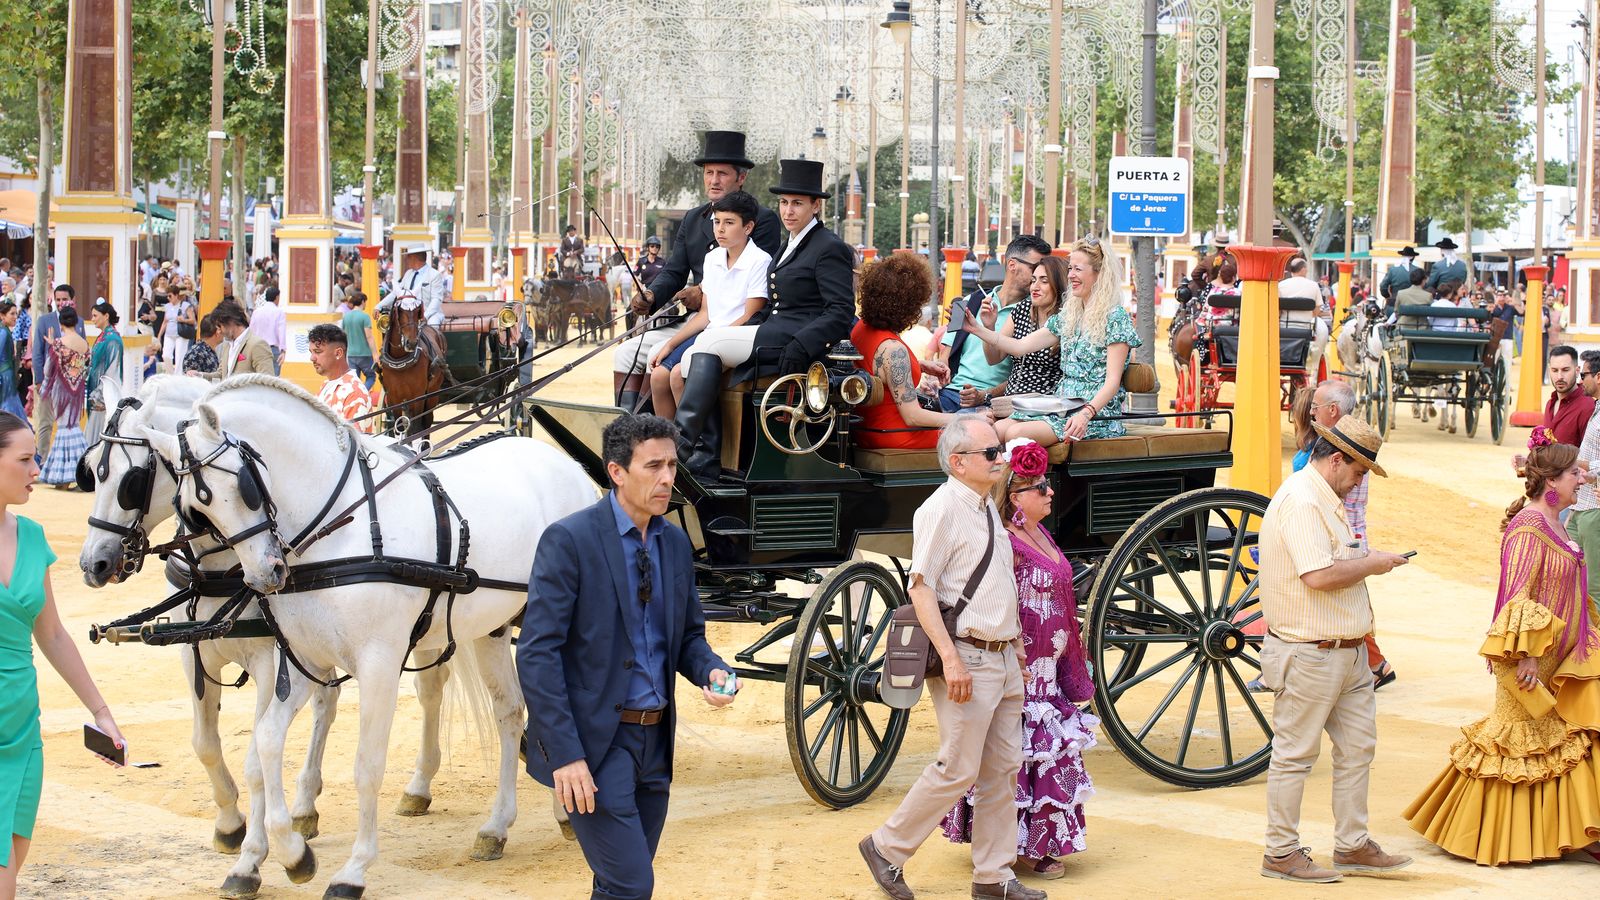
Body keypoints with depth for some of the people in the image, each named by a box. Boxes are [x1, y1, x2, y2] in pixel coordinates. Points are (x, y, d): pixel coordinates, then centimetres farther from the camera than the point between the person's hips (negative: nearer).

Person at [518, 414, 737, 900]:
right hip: (593, 741, -7)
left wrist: (711, 671, -5)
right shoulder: (569, 540, -12)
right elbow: (537, 653, -15)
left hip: (655, 741, 7)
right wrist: (565, 754, -20)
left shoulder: (675, 542, 9)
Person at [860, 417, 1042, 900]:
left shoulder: (987, 506, 14)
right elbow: (921, 588, -19)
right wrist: (950, 658, -23)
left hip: (1003, 657, 9)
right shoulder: (942, 508, -14)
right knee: (958, 769, -6)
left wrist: (1016, 644, 20)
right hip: (966, 658, -9)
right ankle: (887, 847, 9)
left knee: (1003, 769, 10)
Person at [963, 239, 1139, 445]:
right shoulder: (1067, 316, 18)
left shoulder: (1116, 318, -5)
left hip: (1096, 414, -7)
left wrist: (1086, 414, -28)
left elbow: (1112, 381, -12)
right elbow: (1021, 346, 16)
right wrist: (977, 329, 7)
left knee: (1017, 433, -31)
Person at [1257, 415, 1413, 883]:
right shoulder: (1301, 501, -18)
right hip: (1310, 655, -10)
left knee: (1358, 747, 13)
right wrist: (1372, 564, -15)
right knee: (1295, 754, 0)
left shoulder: (1324, 499, 16)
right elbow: (1319, 575, -26)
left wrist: (1362, 558, 10)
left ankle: (1352, 845, 23)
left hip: (1348, 652, 10)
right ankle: (1280, 854, 8)